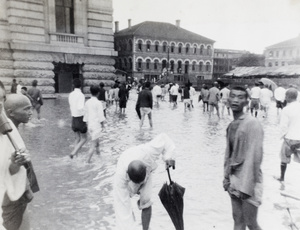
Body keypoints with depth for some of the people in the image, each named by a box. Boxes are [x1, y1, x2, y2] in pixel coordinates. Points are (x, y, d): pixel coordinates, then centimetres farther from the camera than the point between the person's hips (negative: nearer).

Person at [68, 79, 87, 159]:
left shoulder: (70, 95, 4)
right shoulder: (81, 95, -18)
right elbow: (80, 108, -30)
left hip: (74, 119, 6)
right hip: (81, 119, -6)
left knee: (77, 138, 17)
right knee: (84, 139, 8)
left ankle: (76, 155, 15)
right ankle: (73, 153, -6)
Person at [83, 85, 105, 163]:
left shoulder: (87, 102, 2)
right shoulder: (98, 103, -15)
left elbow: (86, 115, 9)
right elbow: (101, 116, -13)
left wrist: (87, 125, 19)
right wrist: (102, 125, -1)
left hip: (90, 125, 6)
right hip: (97, 125, -6)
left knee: (96, 139, 28)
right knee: (94, 143, 2)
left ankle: (97, 151, 47)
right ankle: (88, 159, 3)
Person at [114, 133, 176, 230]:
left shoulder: (148, 152, -43)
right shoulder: (120, 175, -43)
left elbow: (163, 138, -23)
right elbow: (122, 205, -39)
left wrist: (168, 156, -30)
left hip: (147, 171, 1)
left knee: (145, 200, -12)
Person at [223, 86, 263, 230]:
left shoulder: (252, 124, -17)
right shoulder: (231, 125, 6)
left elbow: (255, 157, -20)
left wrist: (245, 186, -20)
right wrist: (226, 177, 10)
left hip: (247, 181, -7)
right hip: (234, 179, 7)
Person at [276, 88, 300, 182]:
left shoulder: (286, 109, -15)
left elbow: (283, 126, -12)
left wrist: (282, 135, 5)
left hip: (290, 138, -3)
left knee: (284, 158, 17)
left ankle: (282, 178, 32)